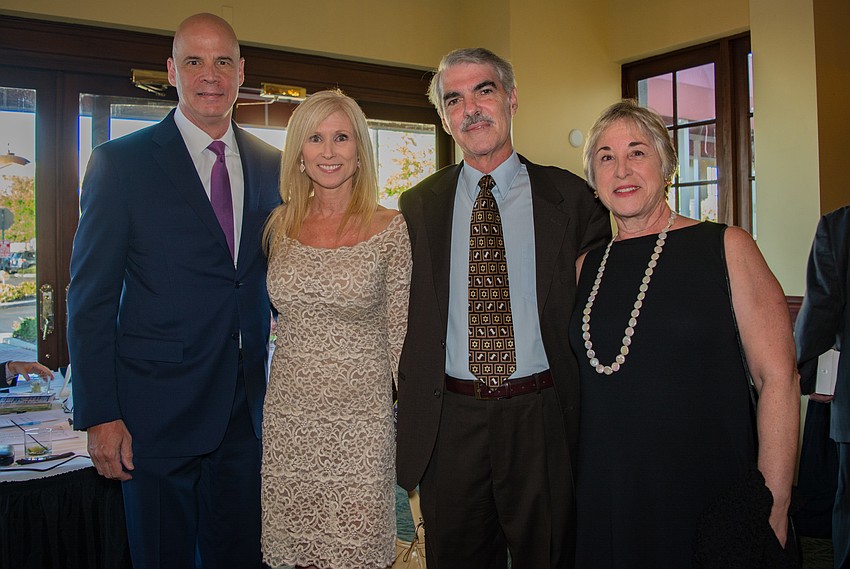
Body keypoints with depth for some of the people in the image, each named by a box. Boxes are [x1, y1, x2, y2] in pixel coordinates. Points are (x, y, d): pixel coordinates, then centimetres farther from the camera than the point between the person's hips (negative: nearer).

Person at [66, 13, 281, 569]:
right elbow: (91, 297, -6)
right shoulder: (121, 162, -5)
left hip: (246, 411, 4)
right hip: (157, 412, -3)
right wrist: (99, 416, -10)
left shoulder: (271, 165, 7)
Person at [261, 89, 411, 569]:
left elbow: (400, 331, -3)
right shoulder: (281, 224, 4)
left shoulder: (390, 227, -7)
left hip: (360, 417, -3)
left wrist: (409, 419, -2)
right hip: (289, 416, 3)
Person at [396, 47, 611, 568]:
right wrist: (409, 411, 2)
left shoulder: (571, 198, 1)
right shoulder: (418, 206, 6)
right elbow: (404, 317, 8)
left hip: (542, 422, -1)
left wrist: (592, 417, -2)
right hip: (448, 422, 2)